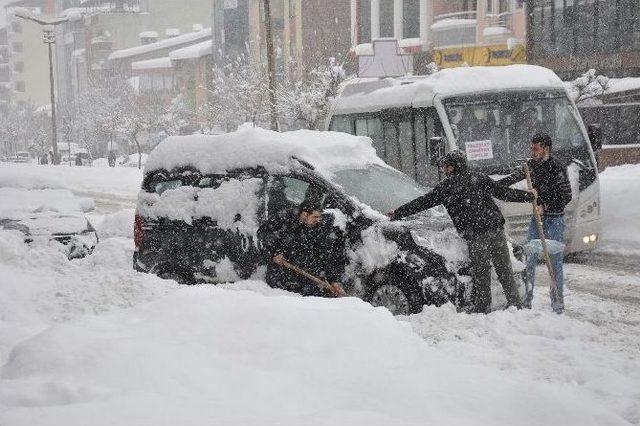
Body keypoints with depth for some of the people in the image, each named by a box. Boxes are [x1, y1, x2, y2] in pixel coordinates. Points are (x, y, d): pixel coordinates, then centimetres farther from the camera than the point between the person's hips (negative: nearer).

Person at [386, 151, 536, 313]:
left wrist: (396, 214, 13)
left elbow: (422, 202, 6)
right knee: (505, 270, 9)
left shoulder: (446, 186, 3)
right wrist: (529, 196, 26)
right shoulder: (480, 178, 13)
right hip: (496, 229, 4)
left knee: (481, 275, 2)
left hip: (475, 236, -4)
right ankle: (516, 305, 10)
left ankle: (483, 310, 2)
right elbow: (504, 192, 14)